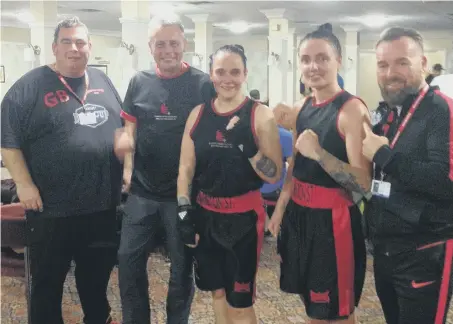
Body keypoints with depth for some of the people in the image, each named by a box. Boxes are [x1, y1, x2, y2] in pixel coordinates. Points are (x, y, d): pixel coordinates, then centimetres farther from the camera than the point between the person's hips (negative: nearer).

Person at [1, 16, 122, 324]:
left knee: (99, 269, 20)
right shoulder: (31, 86, -7)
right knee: (48, 277, 9)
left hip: (103, 202, 5)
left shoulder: (103, 82, 9)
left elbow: (123, 128, 17)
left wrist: (126, 169, 9)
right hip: (51, 206, -5)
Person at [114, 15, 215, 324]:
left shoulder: (203, 83, -6)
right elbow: (130, 129, 11)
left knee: (182, 266, 10)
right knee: (129, 259, 10)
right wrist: (128, 169, -2)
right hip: (142, 190, 4)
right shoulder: (139, 82, 4)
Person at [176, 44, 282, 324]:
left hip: (244, 216, -4)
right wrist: (184, 211, -2)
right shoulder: (198, 114, 3)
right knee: (218, 291, 18)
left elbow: (274, 175, -11)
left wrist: (248, 148, -25)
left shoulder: (260, 115, -9)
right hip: (206, 214, 4)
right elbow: (186, 168, 6)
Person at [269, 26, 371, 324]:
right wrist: (281, 207, 15)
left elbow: (364, 183, -24)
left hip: (332, 218, -7)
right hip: (299, 214, 8)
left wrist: (319, 153, -32)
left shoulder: (352, 109, -17)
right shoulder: (303, 107, 7)